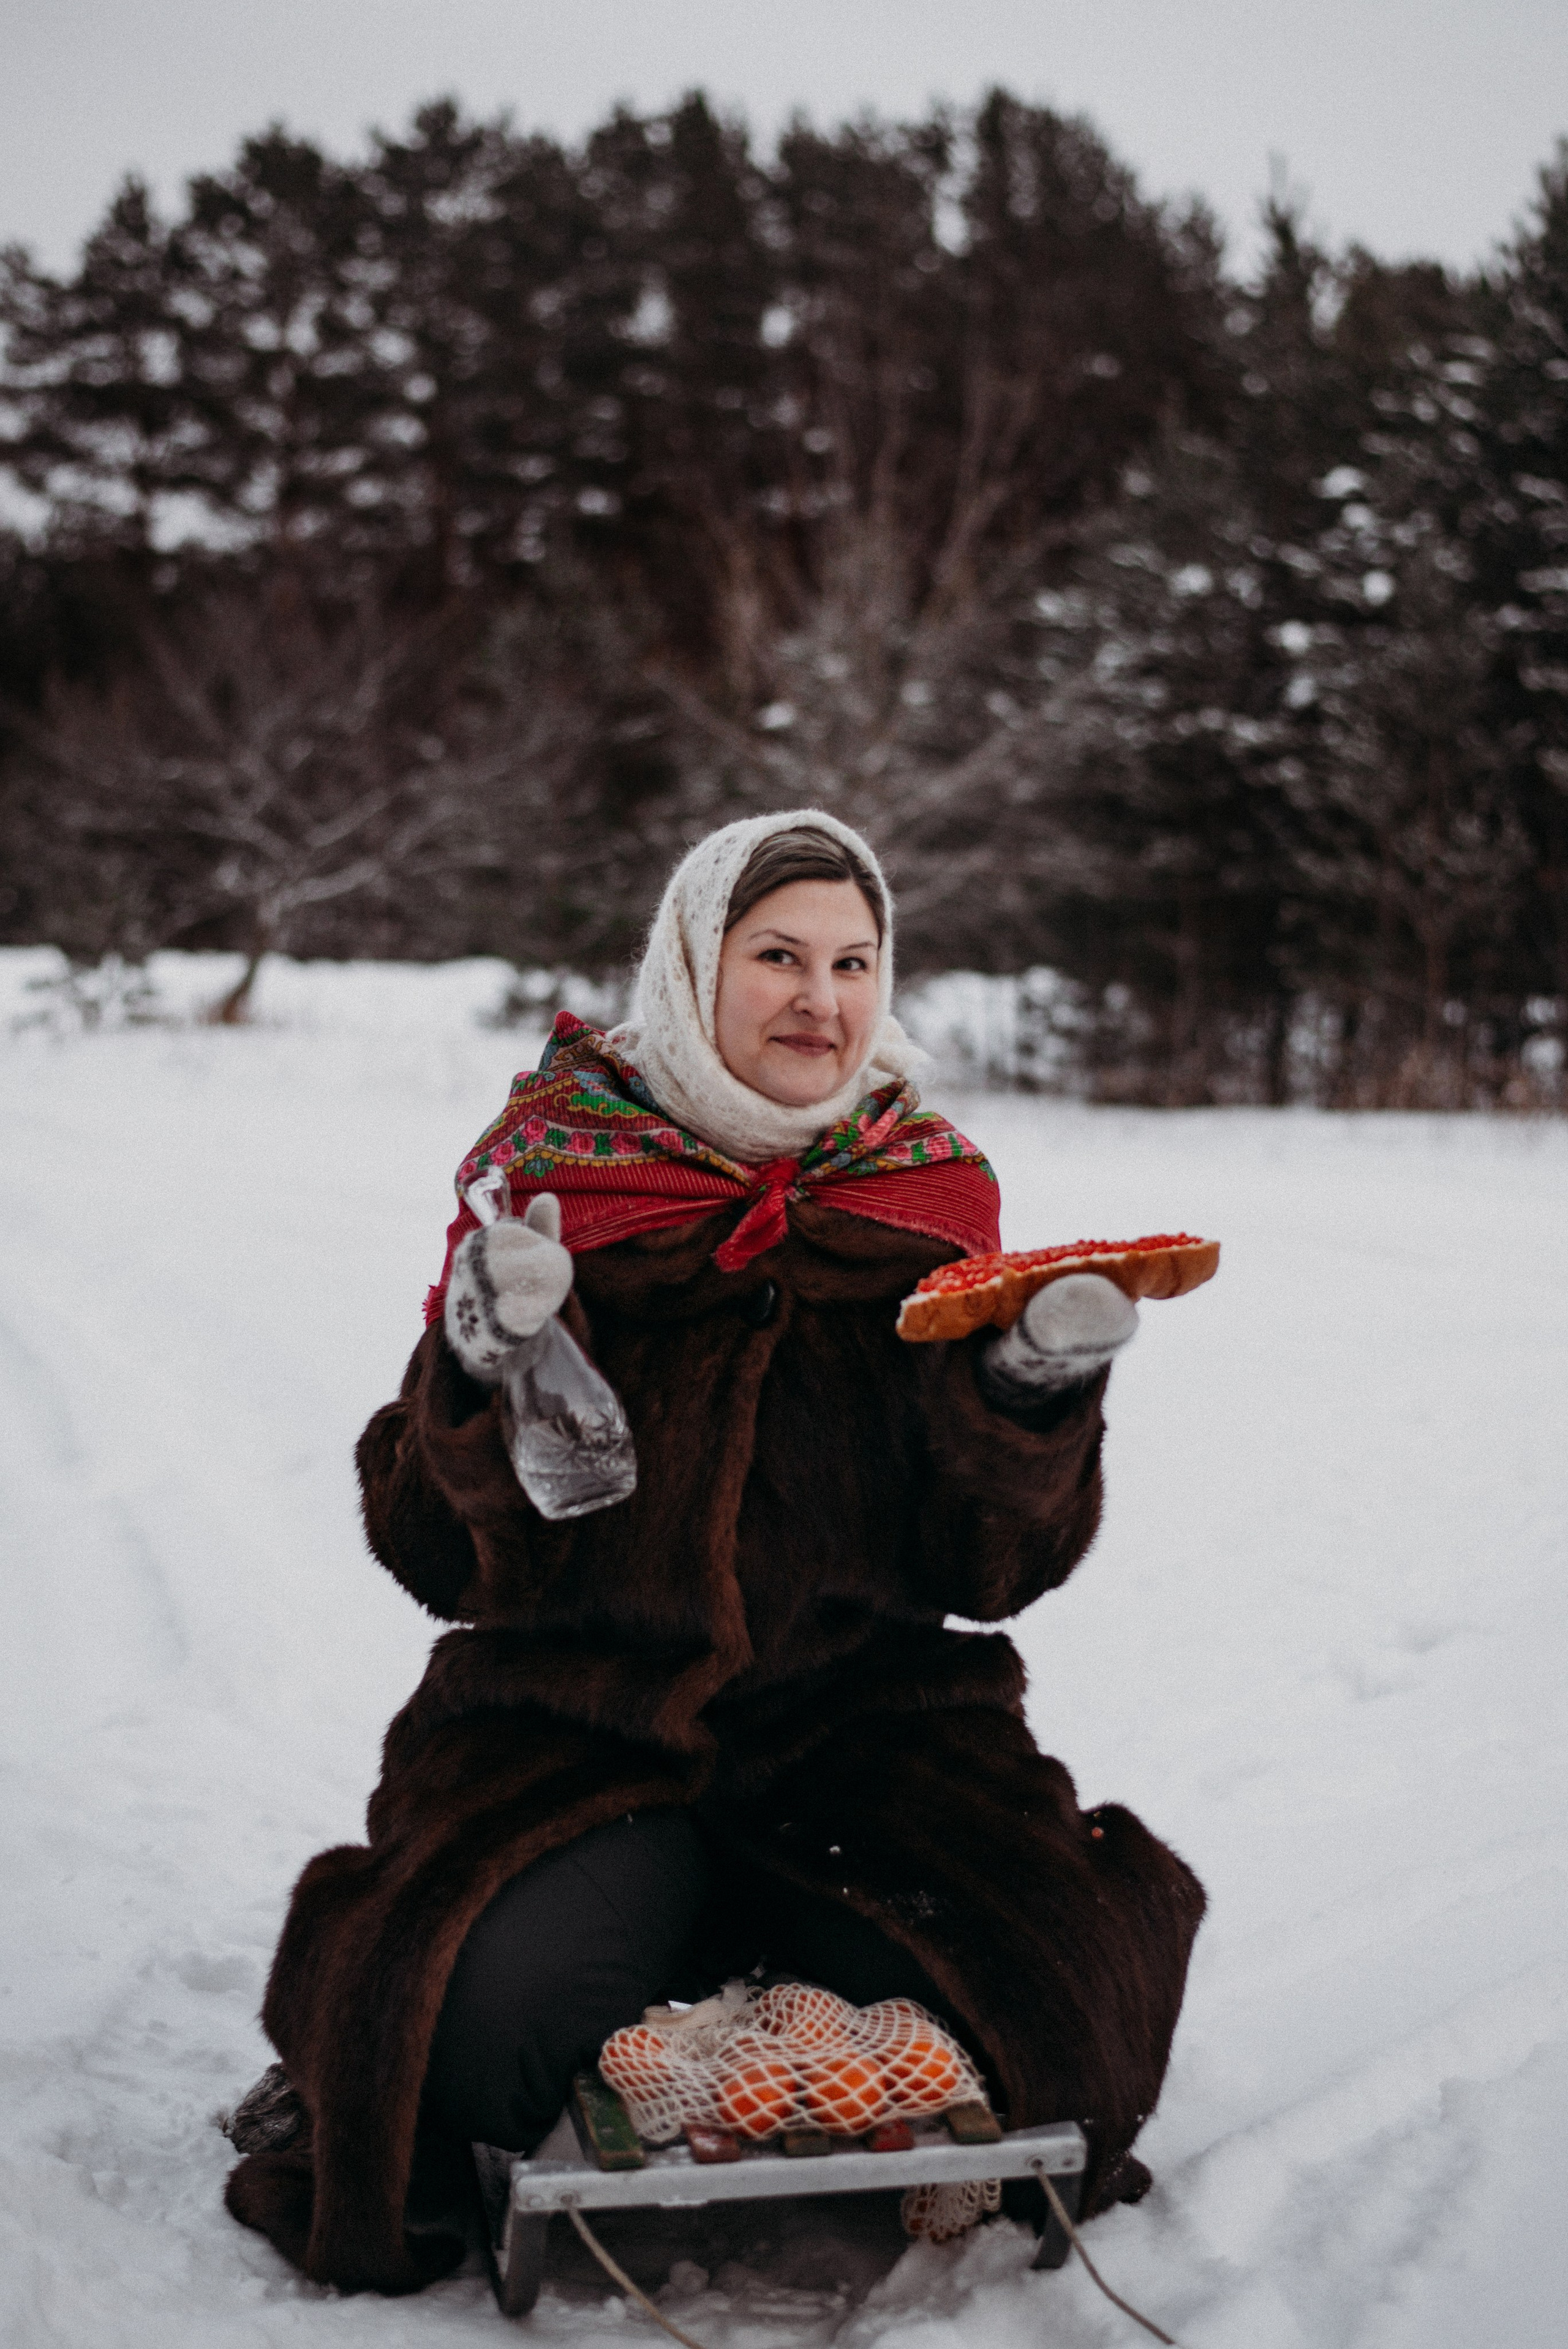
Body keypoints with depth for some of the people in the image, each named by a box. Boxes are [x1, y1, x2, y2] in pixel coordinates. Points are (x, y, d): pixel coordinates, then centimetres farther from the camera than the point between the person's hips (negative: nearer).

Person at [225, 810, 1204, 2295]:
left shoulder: (931, 1195, 6)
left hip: (865, 1725, 2)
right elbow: (441, 1555, -4)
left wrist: (1033, 1396, -15)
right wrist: (477, 1373, -22)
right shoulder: (555, 1178, -1)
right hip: (582, 1716, -2)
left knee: (1054, 1990, -21)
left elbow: (989, 1566, 3)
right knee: (500, 2022, -29)